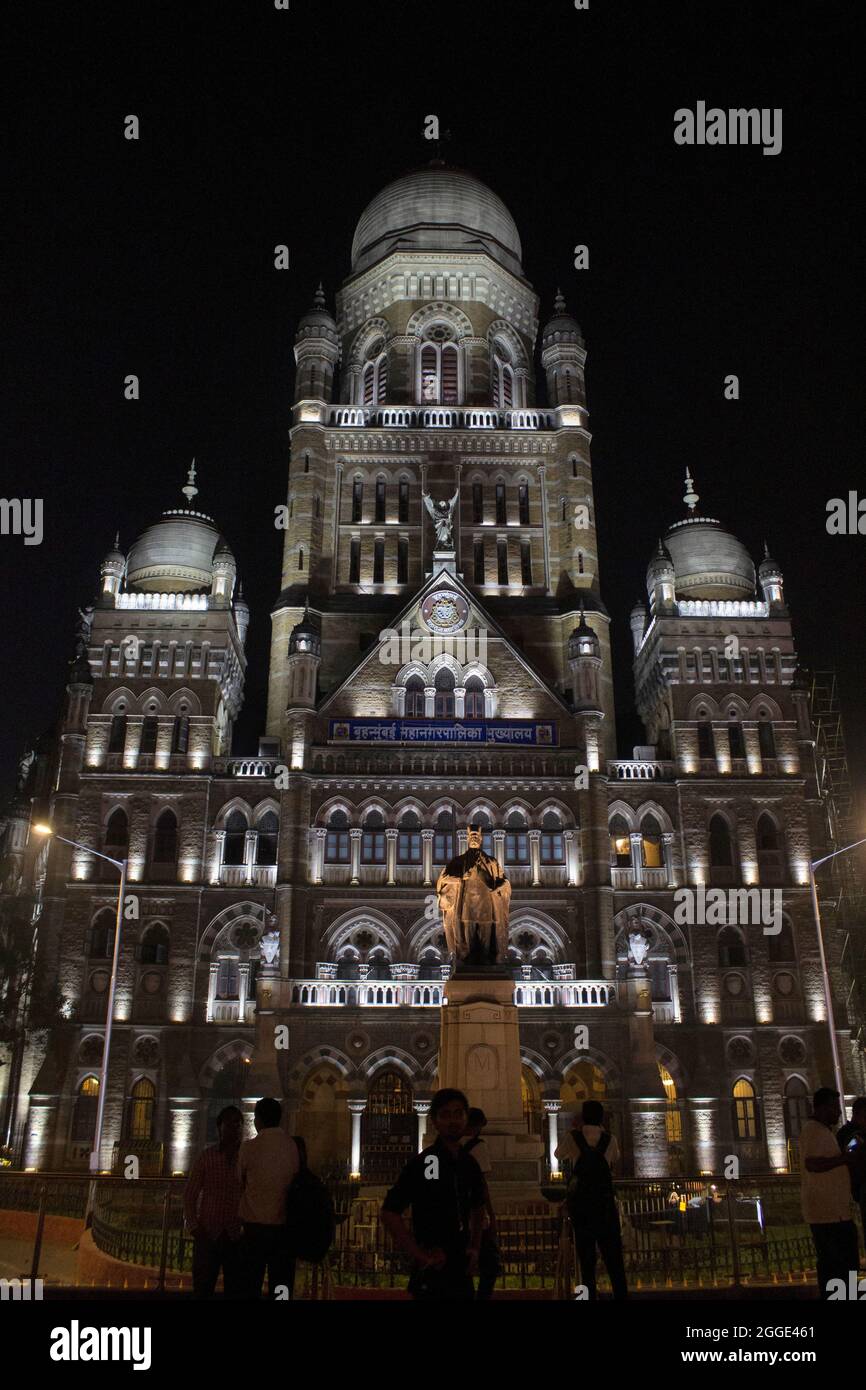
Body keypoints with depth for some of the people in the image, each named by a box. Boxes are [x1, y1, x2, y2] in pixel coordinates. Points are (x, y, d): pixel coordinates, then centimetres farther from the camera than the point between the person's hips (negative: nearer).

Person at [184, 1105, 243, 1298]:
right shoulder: (207, 1156, 2)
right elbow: (190, 1195, 5)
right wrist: (193, 1227, -3)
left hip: (237, 1236, 0)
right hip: (208, 1234, 0)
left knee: (234, 1289, 6)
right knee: (202, 1290, 4)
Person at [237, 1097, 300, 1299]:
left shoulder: (249, 1147, -6)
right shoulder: (294, 1146, 0)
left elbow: (240, 1183, 4)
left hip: (255, 1226, -2)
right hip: (285, 1227, 2)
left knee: (251, 1286, 6)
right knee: (281, 1286, 8)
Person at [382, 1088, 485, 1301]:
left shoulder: (470, 1164, 4)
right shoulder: (422, 1163, -15)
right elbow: (389, 1213, -18)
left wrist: (475, 1248, 9)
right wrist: (420, 1255, -17)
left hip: (462, 1271, 6)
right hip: (432, 1274, -6)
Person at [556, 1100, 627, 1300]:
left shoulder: (573, 1137, -4)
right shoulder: (610, 1139, -1)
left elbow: (558, 1154, 15)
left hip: (580, 1200, -1)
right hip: (604, 1201, 1)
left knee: (586, 1254, 7)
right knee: (613, 1253, 9)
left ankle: (590, 1295, 6)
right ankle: (621, 1293, 4)